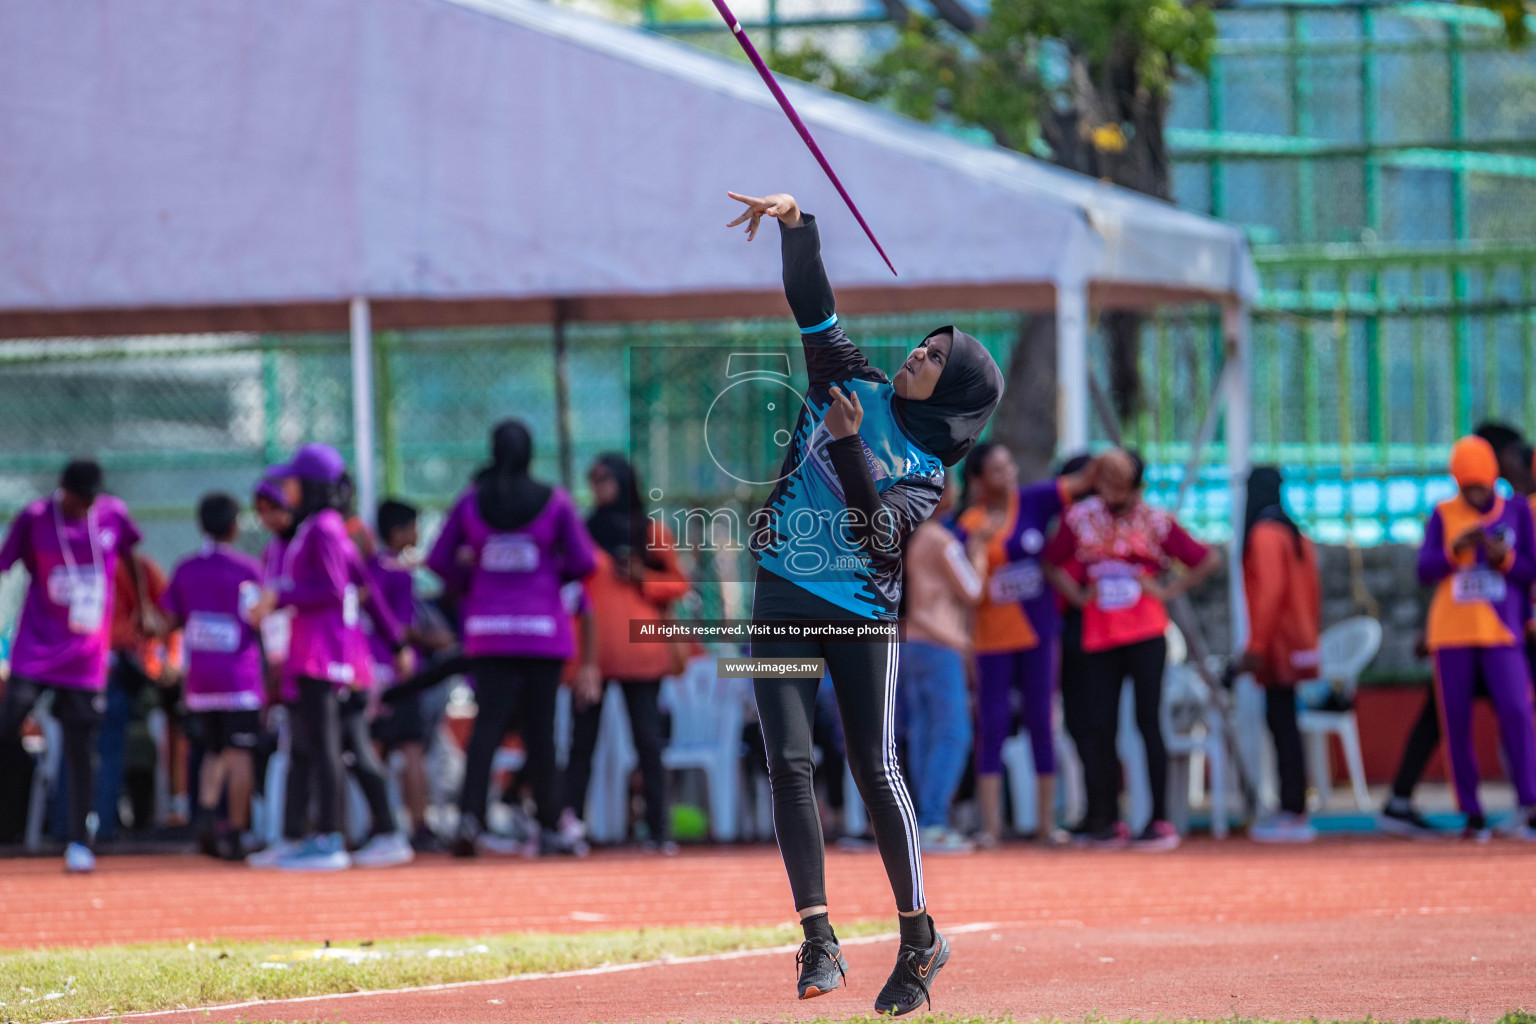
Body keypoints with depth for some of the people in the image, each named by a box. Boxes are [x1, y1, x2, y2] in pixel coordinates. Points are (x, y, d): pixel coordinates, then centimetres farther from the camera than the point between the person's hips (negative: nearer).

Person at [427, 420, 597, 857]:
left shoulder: (471, 502, 1)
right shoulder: (554, 501, -4)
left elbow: (439, 560, 2)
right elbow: (583, 562, -6)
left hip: (488, 628, 1)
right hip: (543, 630, -1)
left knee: (488, 722, -1)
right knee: (540, 727, 5)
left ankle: (470, 813, -20)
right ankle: (549, 826, 8)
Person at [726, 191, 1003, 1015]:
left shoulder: (927, 470, 0)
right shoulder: (852, 385, 9)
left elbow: (878, 530, -16)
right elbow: (812, 303, 3)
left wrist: (850, 447, -24)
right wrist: (797, 223, -10)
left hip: (861, 612, -3)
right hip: (782, 597, 3)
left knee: (876, 770, -7)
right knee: (790, 763, -7)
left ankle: (918, 940, 5)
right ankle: (819, 941, -8)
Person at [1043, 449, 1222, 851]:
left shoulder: (1156, 523, 0)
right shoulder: (1080, 519, 7)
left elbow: (1209, 560, 4)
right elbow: (1053, 562, 16)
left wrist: (1170, 591, -3)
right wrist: (1077, 595, 2)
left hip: (1146, 636, -3)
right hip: (1098, 636, 3)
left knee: (1148, 723, -5)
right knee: (1100, 728, 0)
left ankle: (1160, 821, 0)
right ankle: (1107, 822, 9)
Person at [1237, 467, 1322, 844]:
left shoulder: (1263, 534, -12)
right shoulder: (1297, 536, 16)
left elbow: (1271, 590, -20)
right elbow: (1313, 590, 18)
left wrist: (1256, 645, -20)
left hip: (1277, 646, -9)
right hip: (1298, 646, 9)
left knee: (1282, 724, -8)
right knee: (1283, 724, 11)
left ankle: (1295, 816, -10)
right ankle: (1290, 809, 13)